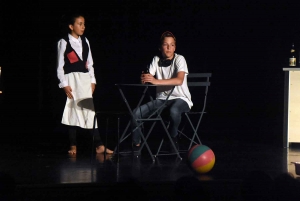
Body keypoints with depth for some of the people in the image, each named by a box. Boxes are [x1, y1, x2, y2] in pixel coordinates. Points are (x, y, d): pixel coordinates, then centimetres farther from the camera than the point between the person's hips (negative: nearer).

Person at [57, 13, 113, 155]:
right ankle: (73, 146, 7)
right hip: (71, 79, -4)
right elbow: (60, 66, -4)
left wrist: (92, 80, 8)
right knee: (73, 112, 0)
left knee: (90, 111, -3)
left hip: (85, 79, 4)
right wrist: (64, 84, -10)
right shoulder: (63, 43, -3)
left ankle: (99, 145, -6)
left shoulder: (85, 41, 11)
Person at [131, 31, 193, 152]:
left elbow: (179, 80, -28)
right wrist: (144, 78, -32)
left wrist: (156, 81, -38)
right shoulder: (156, 60, 4)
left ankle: (173, 138, -14)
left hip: (180, 98, -5)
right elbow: (148, 78, -5)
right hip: (162, 99, 5)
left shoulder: (179, 59, -11)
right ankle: (136, 144, 2)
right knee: (136, 113, -16)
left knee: (174, 111, -40)